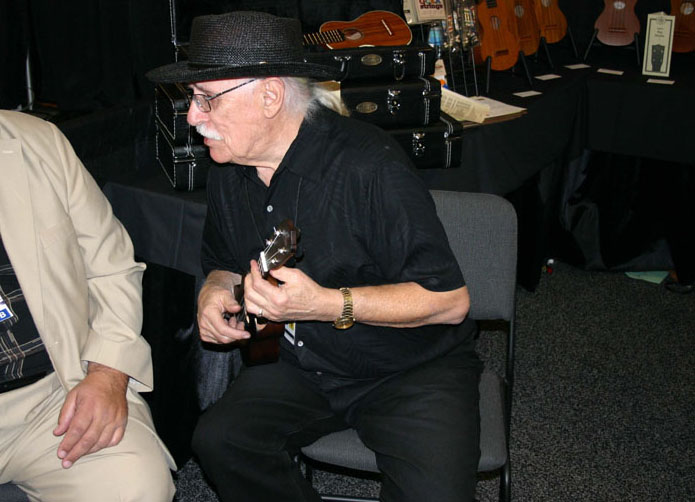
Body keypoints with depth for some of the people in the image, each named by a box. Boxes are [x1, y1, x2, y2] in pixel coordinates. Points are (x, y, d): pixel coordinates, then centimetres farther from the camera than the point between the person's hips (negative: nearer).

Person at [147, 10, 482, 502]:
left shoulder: (367, 165, -23)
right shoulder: (228, 174, 0)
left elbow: (450, 300, -22)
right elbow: (225, 263, 19)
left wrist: (326, 304, -31)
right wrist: (214, 291, -6)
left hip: (413, 368, -5)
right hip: (302, 365, 6)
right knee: (219, 439, -17)